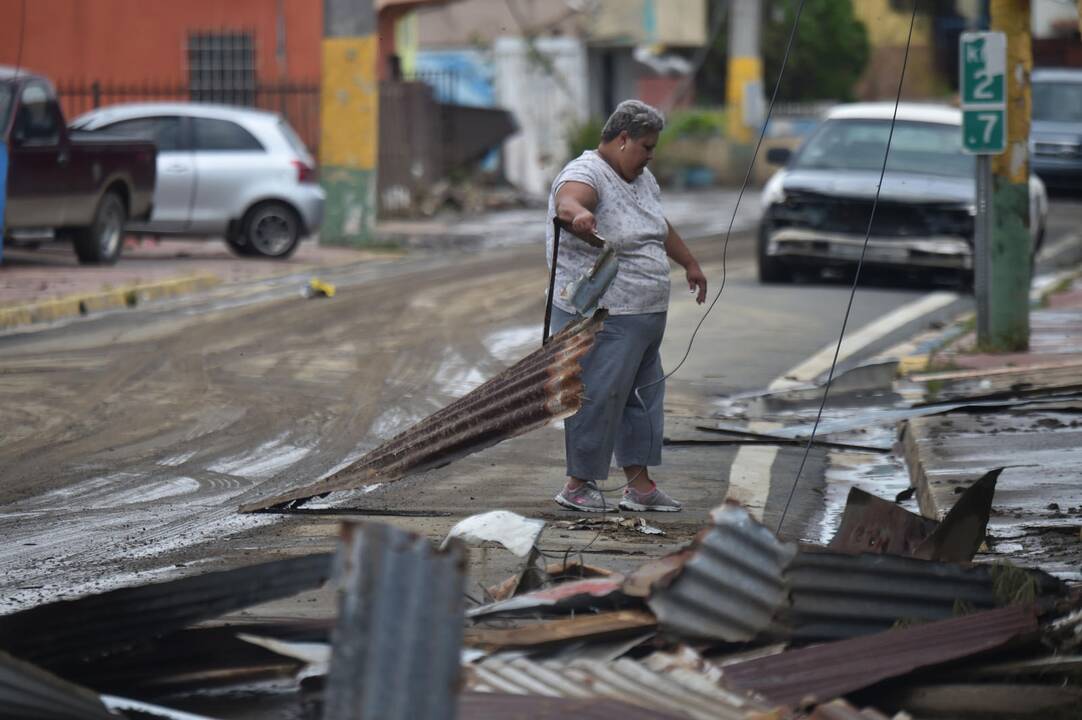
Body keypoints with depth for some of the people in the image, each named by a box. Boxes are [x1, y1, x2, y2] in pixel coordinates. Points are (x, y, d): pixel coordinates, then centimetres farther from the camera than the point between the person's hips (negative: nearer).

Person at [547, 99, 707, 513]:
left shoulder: (642, 179, 14)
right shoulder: (586, 174, -15)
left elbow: (662, 228, 31)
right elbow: (568, 201, -39)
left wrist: (690, 265, 40)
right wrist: (578, 214, -62)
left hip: (644, 317, 10)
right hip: (602, 321, -10)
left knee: (643, 395, 12)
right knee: (598, 398, -6)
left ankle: (639, 483, 18)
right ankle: (577, 484, 4)